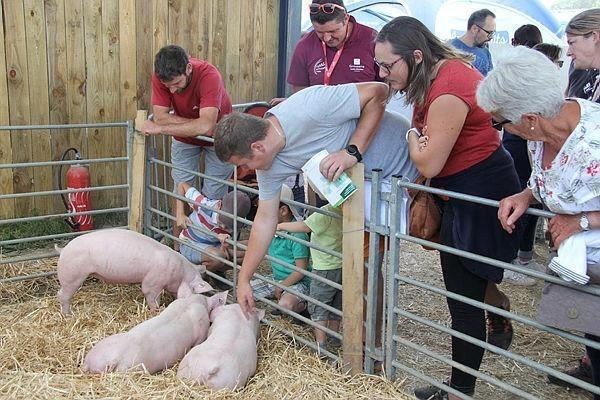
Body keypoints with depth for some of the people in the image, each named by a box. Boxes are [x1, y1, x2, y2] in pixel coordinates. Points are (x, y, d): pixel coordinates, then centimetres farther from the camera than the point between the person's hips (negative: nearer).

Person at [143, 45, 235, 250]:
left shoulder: (209, 76, -37)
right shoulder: (160, 77, -25)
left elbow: (206, 126, -46)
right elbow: (160, 117, -28)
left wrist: (160, 129, -38)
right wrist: (199, 125, -34)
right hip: (184, 138, 3)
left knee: (213, 197, -3)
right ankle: (178, 246, 11)